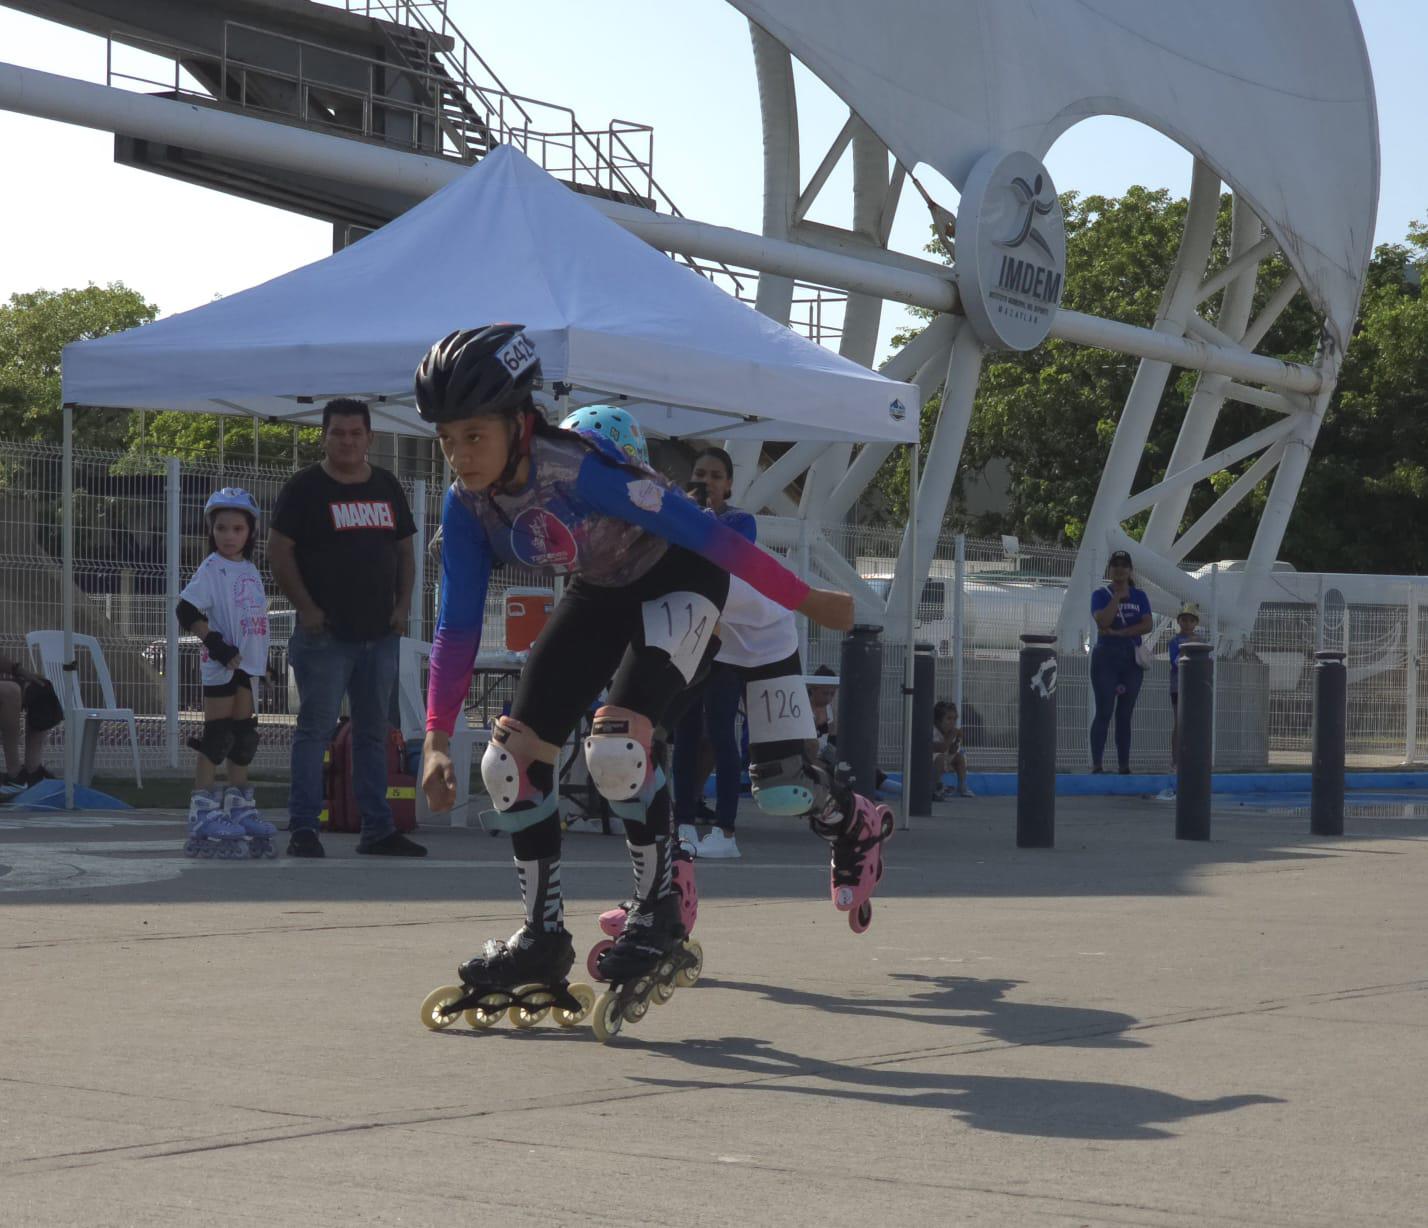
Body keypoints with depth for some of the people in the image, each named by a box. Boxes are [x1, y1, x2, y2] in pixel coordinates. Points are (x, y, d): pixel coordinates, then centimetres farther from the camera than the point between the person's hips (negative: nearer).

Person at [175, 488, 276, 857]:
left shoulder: (250, 571, 14)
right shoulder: (212, 569, -10)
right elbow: (186, 611, -17)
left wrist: (264, 659, 20)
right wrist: (217, 646, -21)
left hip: (246, 662, 8)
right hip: (221, 662, -8)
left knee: (244, 736, 12)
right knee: (217, 737, -8)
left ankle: (238, 807, 21)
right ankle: (203, 813, -6)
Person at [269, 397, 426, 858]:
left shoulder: (387, 487, 13)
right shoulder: (304, 488, -2)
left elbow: (404, 550, 19)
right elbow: (279, 553, -6)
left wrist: (403, 605, 5)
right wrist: (306, 609, -13)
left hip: (381, 635, 5)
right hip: (325, 634, -5)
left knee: (374, 733, 10)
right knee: (314, 729, -6)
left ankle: (378, 829, 14)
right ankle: (303, 829, -4)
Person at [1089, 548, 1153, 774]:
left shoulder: (1139, 596, 10)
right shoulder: (1101, 594, 2)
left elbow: (1147, 625, -3)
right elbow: (1103, 621, -16)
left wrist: (1118, 632, -12)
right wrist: (1119, 595, -11)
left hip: (1132, 658, 3)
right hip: (1106, 656, -3)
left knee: (1125, 715, 4)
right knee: (1104, 712, -9)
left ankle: (1124, 766, 4)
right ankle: (1096, 765, -10)